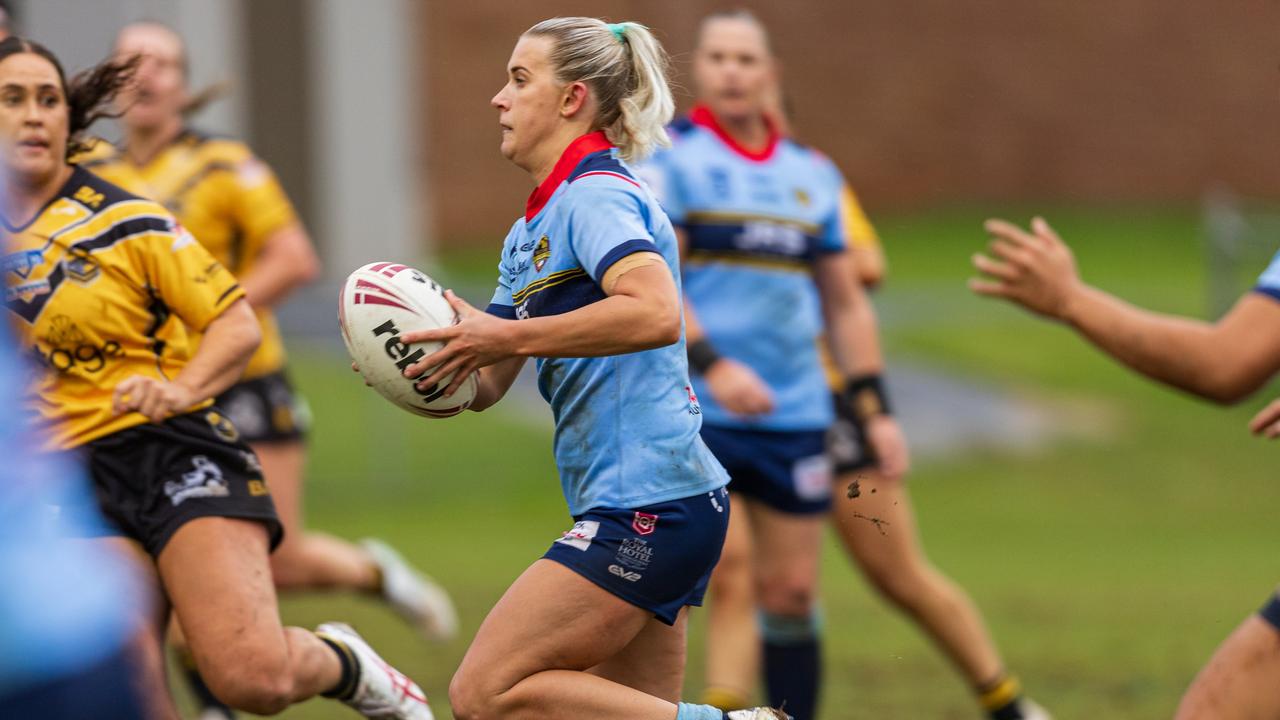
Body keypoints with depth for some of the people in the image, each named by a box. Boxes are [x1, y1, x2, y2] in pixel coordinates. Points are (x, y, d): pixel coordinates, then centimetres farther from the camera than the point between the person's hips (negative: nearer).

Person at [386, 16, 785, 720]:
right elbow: (483, 388, 18)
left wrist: (508, 336, -25)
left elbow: (655, 312, -29)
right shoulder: (530, 231, 20)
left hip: (648, 508, -10)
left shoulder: (597, 197, -10)